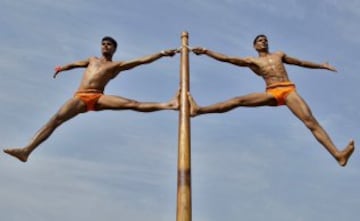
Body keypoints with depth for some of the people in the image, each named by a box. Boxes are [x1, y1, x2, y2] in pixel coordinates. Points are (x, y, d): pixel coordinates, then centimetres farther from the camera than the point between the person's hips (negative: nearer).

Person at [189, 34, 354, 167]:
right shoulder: (251, 61, 18)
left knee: (311, 121, -15)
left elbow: (300, 62, 37)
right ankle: (198, 110, -16)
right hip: (272, 93, -1)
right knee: (238, 101, -16)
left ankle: (338, 155, -28)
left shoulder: (279, 55, 27)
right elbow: (227, 59, 12)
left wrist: (321, 66, 41)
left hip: (289, 90, 2)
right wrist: (206, 52, 6)